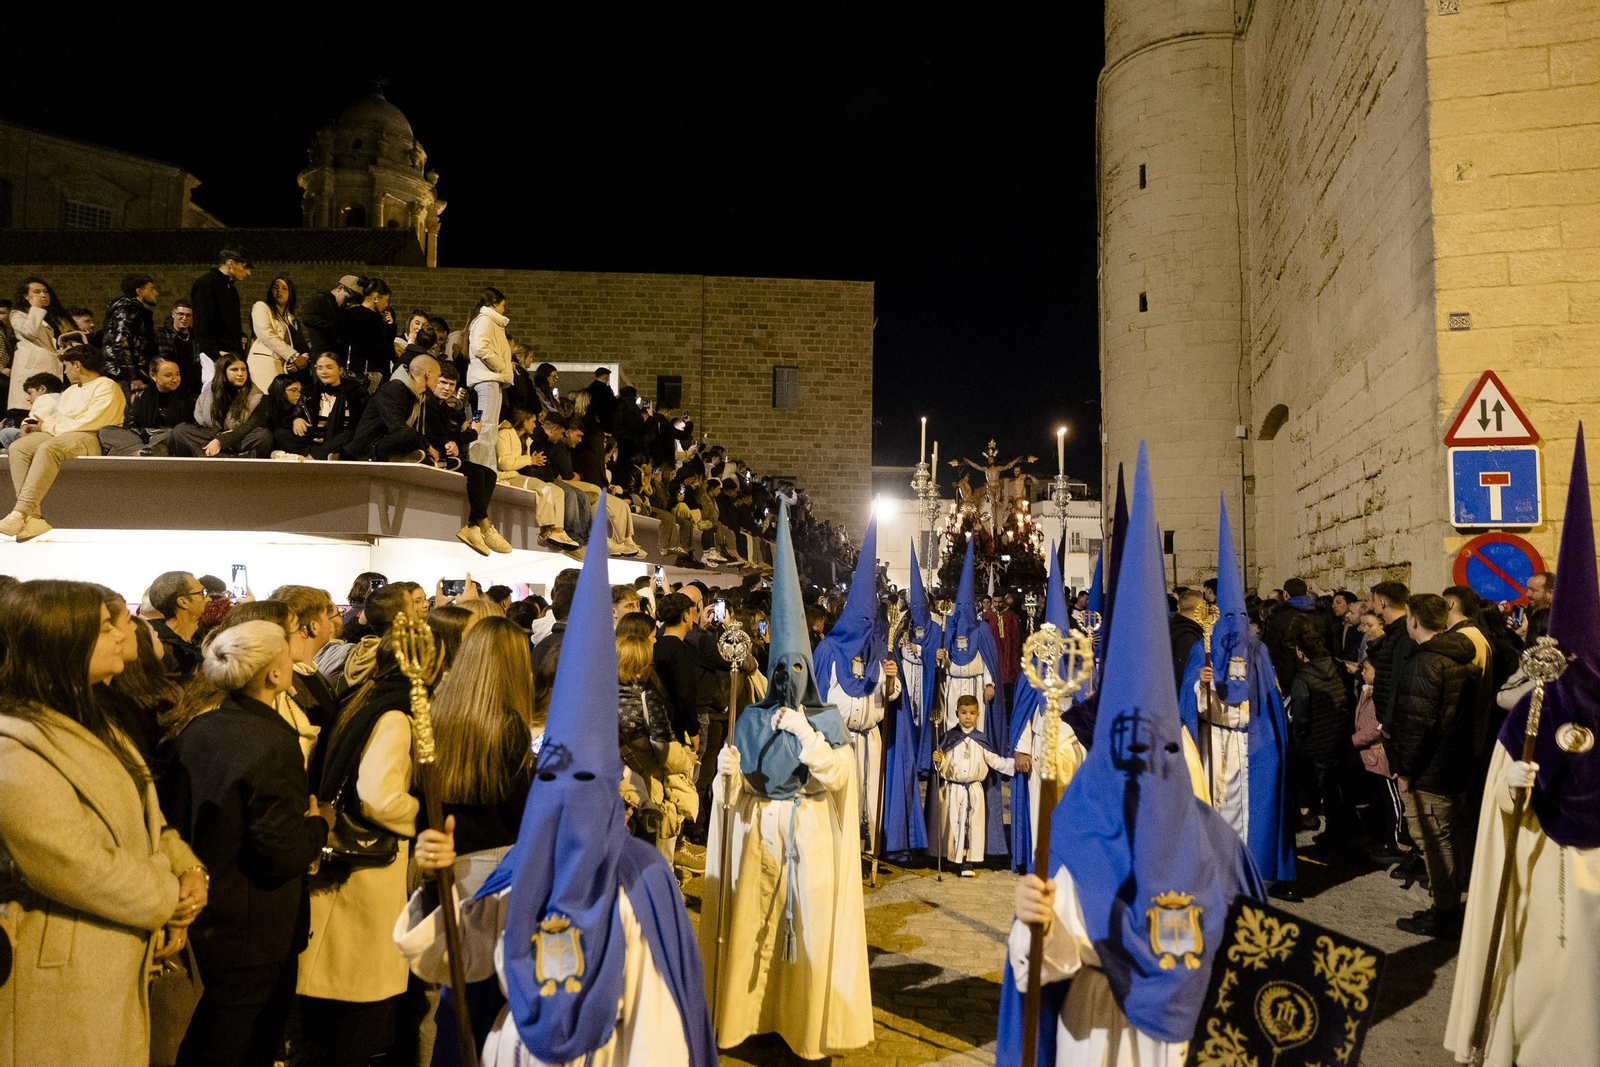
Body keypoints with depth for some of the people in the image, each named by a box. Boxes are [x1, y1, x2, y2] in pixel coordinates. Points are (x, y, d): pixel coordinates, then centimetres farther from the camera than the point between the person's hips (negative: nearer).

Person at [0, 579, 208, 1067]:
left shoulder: (88, 723, 9)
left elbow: (144, 812, 11)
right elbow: (83, 870, -26)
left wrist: (189, 872, -6)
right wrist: (170, 900, -12)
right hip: (68, 972, -9)